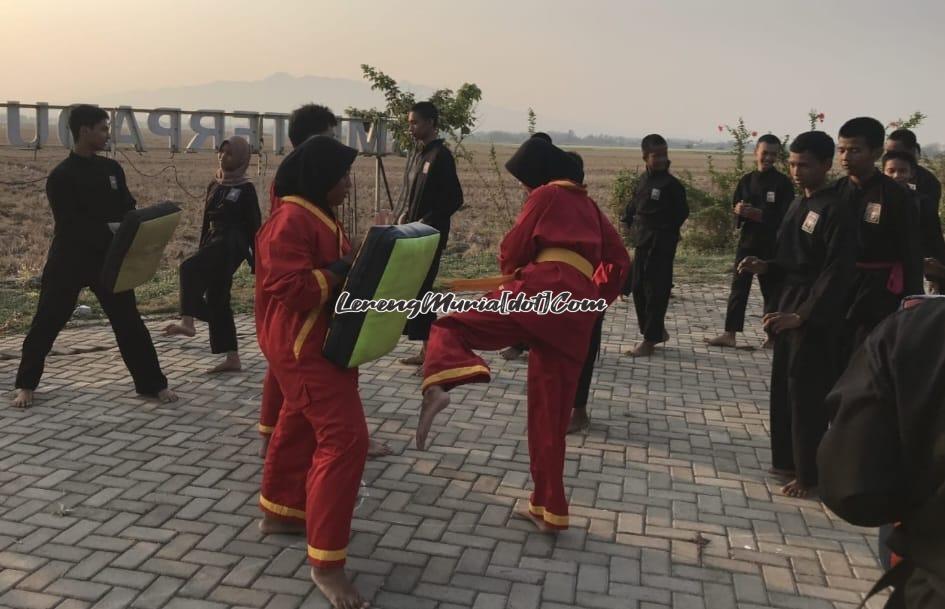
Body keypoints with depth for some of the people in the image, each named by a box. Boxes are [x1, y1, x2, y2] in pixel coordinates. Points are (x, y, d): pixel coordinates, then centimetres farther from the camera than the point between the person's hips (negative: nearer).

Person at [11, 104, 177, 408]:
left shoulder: (112, 168, 5)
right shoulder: (61, 176, -11)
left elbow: (128, 211, 5)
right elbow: (71, 225, -19)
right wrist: (114, 238, -28)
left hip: (108, 257, 4)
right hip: (68, 258, -4)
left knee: (128, 322, 5)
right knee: (46, 323, 6)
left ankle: (153, 384, 13)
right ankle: (25, 384, 25)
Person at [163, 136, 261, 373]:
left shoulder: (245, 189, -4)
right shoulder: (214, 186, 15)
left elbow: (254, 225, -6)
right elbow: (206, 222, 19)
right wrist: (202, 250, 19)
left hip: (233, 245, -8)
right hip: (214, 243, 8)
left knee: (189, 268, -28)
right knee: (217, 300, 6)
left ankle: (187, 322, -35)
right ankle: (233, 359, 10)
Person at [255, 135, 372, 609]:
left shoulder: (318, 214, 13)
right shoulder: (292, 219, -20)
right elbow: (288, 286, -27)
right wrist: (341, 274, -24)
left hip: (318, 341, 11)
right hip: (304, 346, -11)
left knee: (300, 427, 23)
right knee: (345, 439, -14)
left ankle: (278, 513, 43)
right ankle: (326, 562, -6)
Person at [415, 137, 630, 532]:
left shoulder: (545, 196, 9)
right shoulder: (588, 206, 28)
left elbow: (511, 254, 7)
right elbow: (618, 260, 29)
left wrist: (514, 273, 28)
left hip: (543, 290, -6)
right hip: (577, 311, 7)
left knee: (449, 327, -4)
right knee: (551, 413, 12)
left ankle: (438, 386, -37)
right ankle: (550, 509, 18)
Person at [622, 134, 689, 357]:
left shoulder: (671, 184, -11)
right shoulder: (644, 180, 9)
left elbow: (682, 213, -9)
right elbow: (634, 206, 18)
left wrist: (665, 233, -5)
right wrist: (630, 222, 4)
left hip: (661, 245, -8)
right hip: (642, 244, 8)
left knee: (656, 292, -2)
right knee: (637, 289, 13)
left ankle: (650, 341, 5)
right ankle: (657, 331, 29)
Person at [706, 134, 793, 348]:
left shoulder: (783, 183, -6)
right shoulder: (746, 180, 7)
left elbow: (785, 216, -12)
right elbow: (735, 207, 9)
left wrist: (758, 214, -20)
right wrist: (740, 209, -14)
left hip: (771, 244, -4)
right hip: (747, 240, 4)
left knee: (771, 289, 4)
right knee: (738, 287, 4)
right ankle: (729, 334, 8)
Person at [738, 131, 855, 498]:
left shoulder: (835, 211, -15)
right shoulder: (798, 205, 12)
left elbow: (837, 273, -21)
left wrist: (802, 315, -26)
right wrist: (764, 267, 3)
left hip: (815, 316, -9)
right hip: (789, 306, 9)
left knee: (807, 395, -2)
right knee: (783, 389, 14)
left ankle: (808, 475, 10)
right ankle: (787, 461, 27)